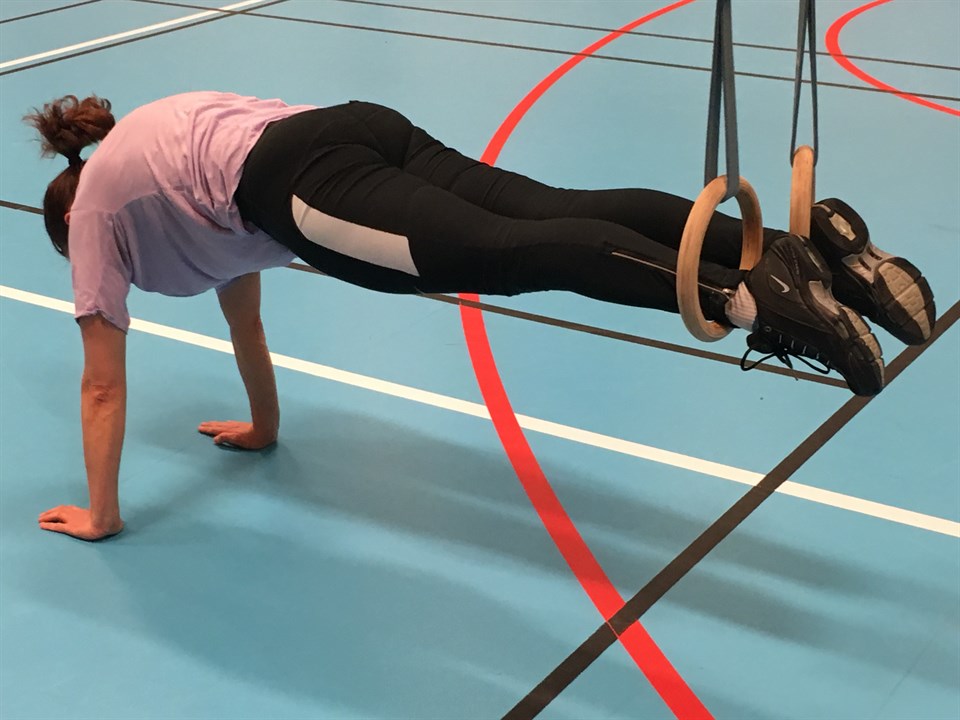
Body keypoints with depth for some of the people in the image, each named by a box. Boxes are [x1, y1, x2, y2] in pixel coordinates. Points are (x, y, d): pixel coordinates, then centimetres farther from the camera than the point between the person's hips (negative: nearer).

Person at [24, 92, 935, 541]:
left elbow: (104, 384, 26)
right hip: (358, 128, 7)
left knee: (509, 252, -25)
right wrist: (262, 426, 61)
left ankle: (747, 296, -45)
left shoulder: (91, 205, 26)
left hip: (301, 183, -6)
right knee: (563, 216, -11)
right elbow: (241, 307, 52)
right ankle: (808, 238, -28)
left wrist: (99, 514, 34)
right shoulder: (153, 152, 45)